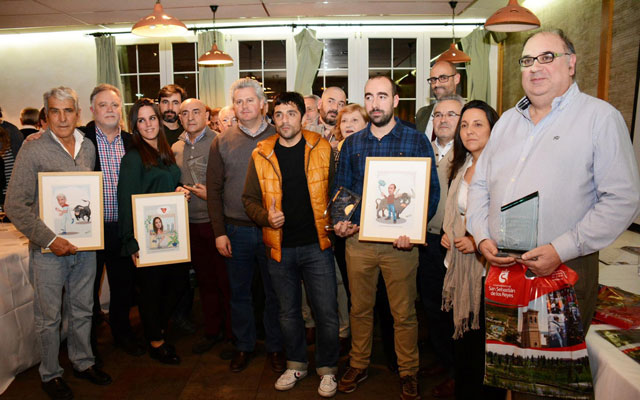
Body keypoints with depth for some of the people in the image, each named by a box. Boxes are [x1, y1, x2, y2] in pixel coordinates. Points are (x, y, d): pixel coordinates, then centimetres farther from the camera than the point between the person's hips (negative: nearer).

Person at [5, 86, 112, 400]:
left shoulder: (89, 148, 5)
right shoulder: (32, 151, -9)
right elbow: (15, 205, -11)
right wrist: (50, 240, -16)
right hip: (48, 249, -4)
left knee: (82, 310, 17)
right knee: (48, 317, 10)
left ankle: (83, 362, 35)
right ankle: (50, 374, 29)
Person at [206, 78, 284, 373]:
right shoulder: (222, 142, 3)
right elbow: (214, 189, 3)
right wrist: (219, 231, -3)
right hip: (236, 230, 1)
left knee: (274, 292, 11)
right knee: (239, 292, 14)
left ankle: (275, 347, 29)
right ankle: (243, 346, 33)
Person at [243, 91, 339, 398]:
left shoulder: (322, 148, -1)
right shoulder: (260, 154, 1)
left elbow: (337, 190, 7)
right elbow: (249, 199, 6)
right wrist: (266, 217, -12)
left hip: (316, 245, -1)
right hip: (279, 247, 2)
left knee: (326, 312, 4)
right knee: (288, 311, 17)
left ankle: (327, 369, 27)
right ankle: (296, 363, 38)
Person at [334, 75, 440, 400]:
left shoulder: (416, 141, -1)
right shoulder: (352, 144, 8)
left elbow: (432, 190, -4)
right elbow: (340, 188, 12)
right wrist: (339, 220, -6)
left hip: (400, 242, -2)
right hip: (358, 240, 3)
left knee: (404, 313, 10)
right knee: (360, 309, 16)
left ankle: (408, 371, 31)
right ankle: (358, 364, 36)